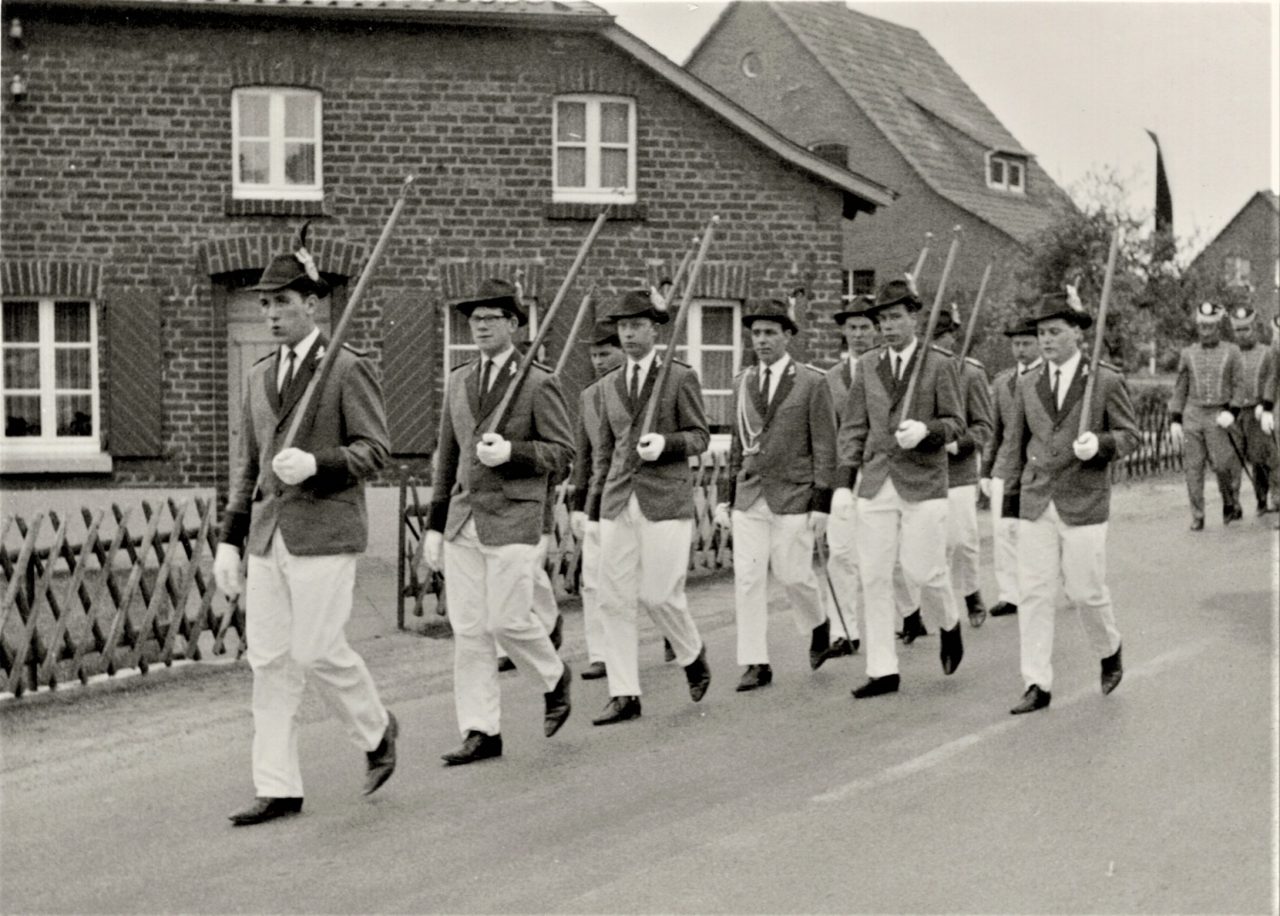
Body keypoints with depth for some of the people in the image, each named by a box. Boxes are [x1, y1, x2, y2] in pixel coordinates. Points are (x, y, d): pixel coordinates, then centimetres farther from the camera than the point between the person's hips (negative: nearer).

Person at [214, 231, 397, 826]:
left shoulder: (349, 369, -4)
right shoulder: (260, 377, 16)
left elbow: (374, 450, -8)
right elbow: (249, 465, 18)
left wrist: (315, 464, -23)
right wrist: (229, 540, 13)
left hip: (325, 533, -6)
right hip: (269, 535, 6)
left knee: (317, 651, -8)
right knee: (269, 660, 3)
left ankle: (375, 730, 20)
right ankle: (277, 789, 7)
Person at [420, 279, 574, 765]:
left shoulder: (539, 383, -4)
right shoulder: (458, 381, 13)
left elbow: (562, 454, -3)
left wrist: (511, 452, -19)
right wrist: (435, 524, 14)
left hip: (513, 521, -5)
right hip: (463, 520, 5)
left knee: (507, 619, -7)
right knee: (467, 627, 2)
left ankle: (554, 677, 23)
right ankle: (481, 733, 7)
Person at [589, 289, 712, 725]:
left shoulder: (681, 378, 1)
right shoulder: (610, 385, 16)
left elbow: (699, 437, 1)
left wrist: (665, 442, -17)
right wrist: (597, 494, 15)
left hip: (665, 499, -5)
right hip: (619, 501, 5)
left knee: (658, 594, -8)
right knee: (614, 599, -1)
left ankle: (692, 653, 23)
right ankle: (624, 695, 4)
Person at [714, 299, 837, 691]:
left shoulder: (812, 383, -3)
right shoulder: (742, 383, 12)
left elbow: (825, 448, -4)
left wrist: (822, 504, -8)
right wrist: (725, 497, 12)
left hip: (793, 497, -4)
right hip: (749, 498, 4)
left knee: (794, 574, -1)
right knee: (747, 579, -1)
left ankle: (818, 625, 30)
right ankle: (756, 663, 5)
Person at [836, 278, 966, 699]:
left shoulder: (939, 365, 0)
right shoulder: (867, 366, 10)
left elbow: (956, 423, 1)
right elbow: (853, 427, 9)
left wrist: (925, 430, -21)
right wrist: (844, 481, 0)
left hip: (922, 485, -3)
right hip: (876, 484, 3)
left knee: (923, 573, -4)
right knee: (874, 578, 1)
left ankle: (949, 625, 29)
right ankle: (882, 671, 7)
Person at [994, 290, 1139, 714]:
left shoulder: (1106, 381, -2)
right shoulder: (1028, 384, 9)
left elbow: (1129, 434, 1)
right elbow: (1015, 441, 14)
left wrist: (1100, 444, -18)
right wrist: (1006, 488, 7)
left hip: (1084, 503, -3)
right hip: (1036, 504, 3)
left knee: (1086, 591, 1)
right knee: (1034, 593, -1)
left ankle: (1109, 650, 32)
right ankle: (1037, 685, 3)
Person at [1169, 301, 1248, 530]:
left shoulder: (1231, 351, 4)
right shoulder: (1188, 354, 10)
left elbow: (1239, 385, 2)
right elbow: (1180, 389, 11)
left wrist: (1231, 412, -13)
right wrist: (1174, 421, 4)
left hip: (1218, 416, -2)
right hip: (1192, 416, 2)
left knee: (1222, 464, -9)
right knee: (1193, 467, -2)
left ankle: (1231, 504, 16)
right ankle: (1197, 517, 3)